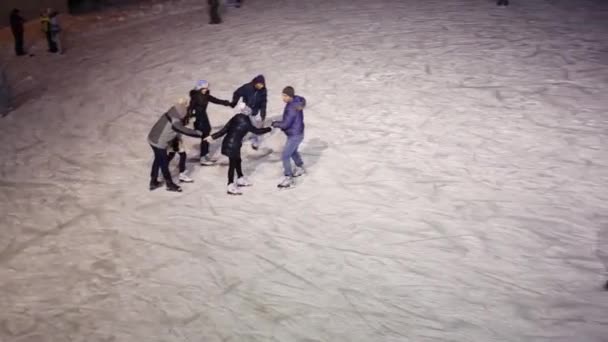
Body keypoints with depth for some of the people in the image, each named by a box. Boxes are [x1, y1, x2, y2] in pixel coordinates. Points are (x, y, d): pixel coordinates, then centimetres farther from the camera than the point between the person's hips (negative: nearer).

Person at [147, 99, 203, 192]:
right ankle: (170, 185, 26)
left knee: (158, 160, 24)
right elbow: (186, 131, -18)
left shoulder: (169, 114, 1)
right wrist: (200, 134, -7)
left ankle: (153, 182, 37)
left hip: (153, 139, 8)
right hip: (159, 143, -8)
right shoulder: (175, 122, -24)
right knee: (164, 163, 9)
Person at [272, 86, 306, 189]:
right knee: (293, 152, 31)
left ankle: (289, 180, 0)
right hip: (297, 133, 10)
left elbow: (285, 124, -30)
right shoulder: (297, 100, -5)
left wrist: (275, 124, -11)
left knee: (285, 156, -5)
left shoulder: (292, 108, -31)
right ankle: (300, 168, 52)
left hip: (295, 135, -10)